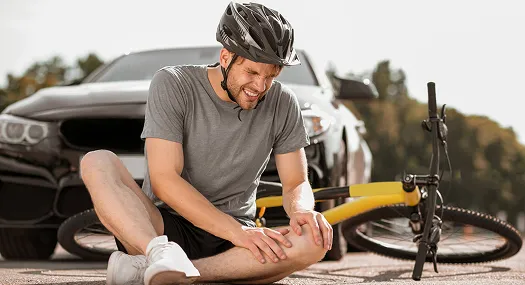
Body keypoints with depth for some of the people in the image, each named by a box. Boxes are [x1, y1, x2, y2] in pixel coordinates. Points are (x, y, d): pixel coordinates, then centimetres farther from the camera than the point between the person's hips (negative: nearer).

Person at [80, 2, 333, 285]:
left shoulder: (282, 104, 2)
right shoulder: (172, 84, -9)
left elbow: (296, 184, 6)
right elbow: (164, 180, -17)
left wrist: (301, 209, -20)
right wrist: (237, 232, -26)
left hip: (232, 247, 2)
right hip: (163, 227, -2)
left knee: (316, 240, -30)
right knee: (97, 162, -25)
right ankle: (161, 253, -53)